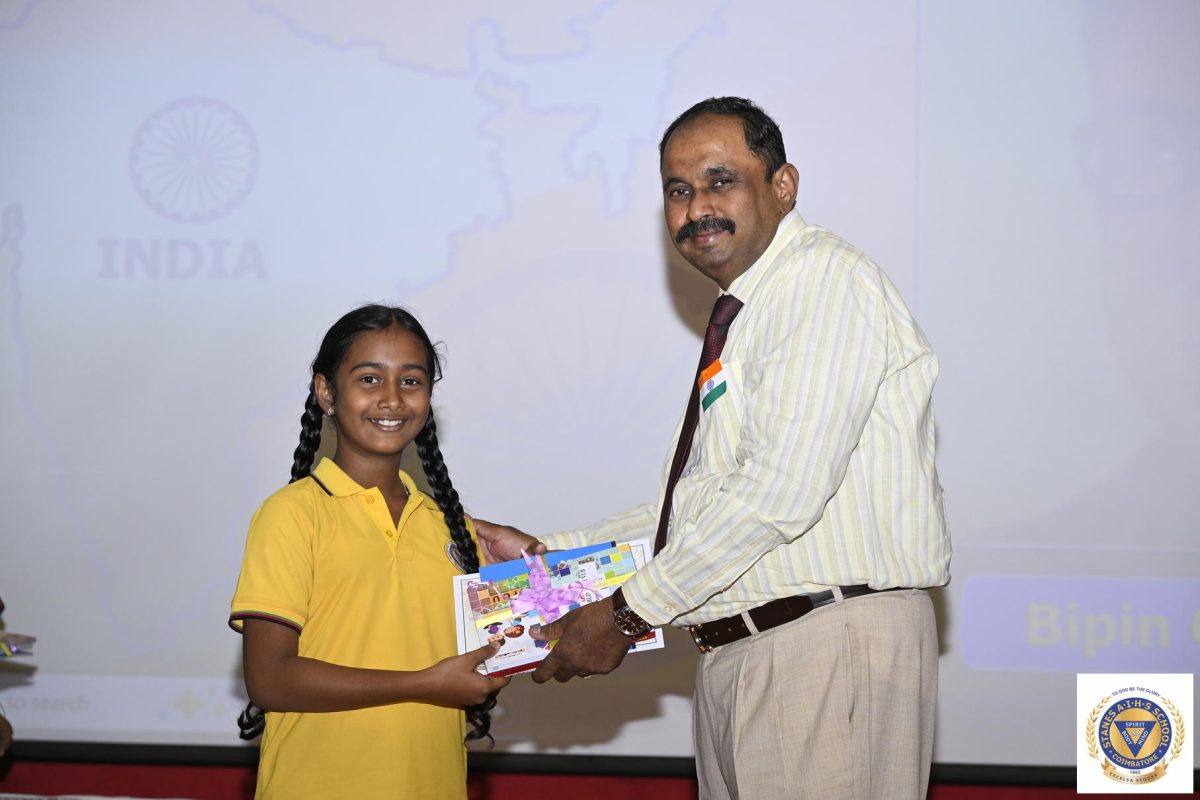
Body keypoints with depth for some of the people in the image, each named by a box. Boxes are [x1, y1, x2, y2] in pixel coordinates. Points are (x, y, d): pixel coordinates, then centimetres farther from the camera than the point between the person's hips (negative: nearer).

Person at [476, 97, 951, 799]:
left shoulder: (824, 277, -10)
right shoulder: (740, 321, 20)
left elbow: (783, 488, -19)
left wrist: (629, 611, -13)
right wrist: (544, 555, 18)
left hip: (831, 650, -9)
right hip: (736, 659, 9)